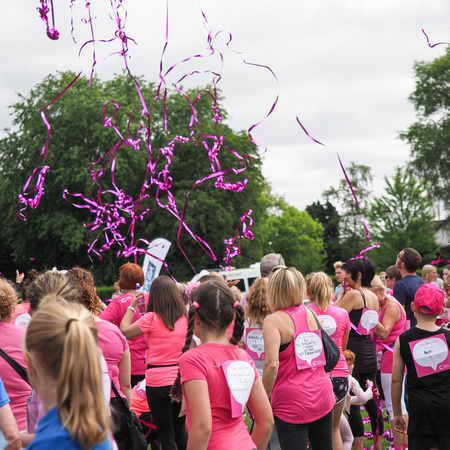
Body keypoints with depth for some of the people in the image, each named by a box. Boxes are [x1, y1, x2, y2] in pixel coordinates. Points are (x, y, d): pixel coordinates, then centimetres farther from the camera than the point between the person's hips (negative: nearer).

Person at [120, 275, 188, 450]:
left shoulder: (152, 319, -12)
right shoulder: (184, 318, 0)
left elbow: (124, 331, -3)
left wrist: (132, 306, 9)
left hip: (158, 382, -4)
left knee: (166, 433, 3)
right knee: (180, 429, 19)